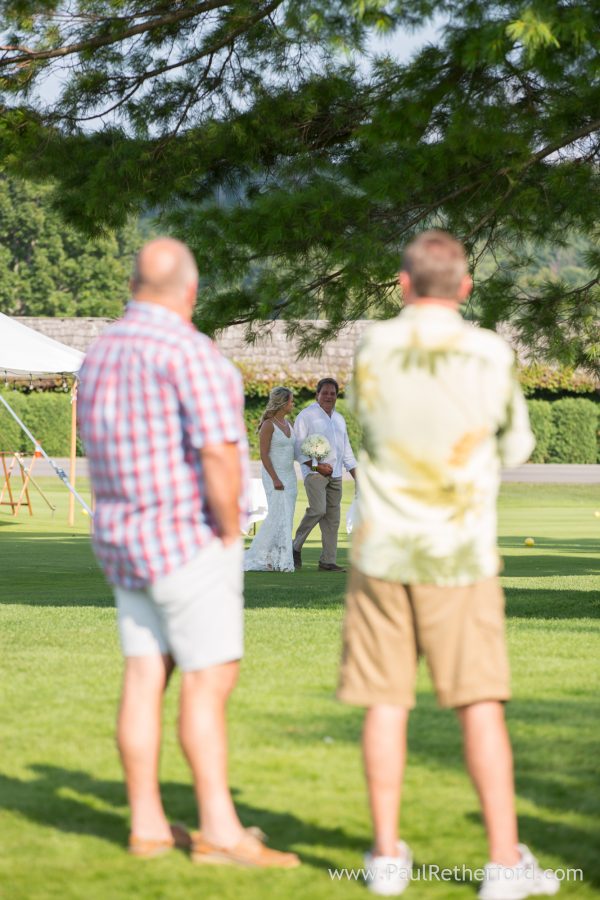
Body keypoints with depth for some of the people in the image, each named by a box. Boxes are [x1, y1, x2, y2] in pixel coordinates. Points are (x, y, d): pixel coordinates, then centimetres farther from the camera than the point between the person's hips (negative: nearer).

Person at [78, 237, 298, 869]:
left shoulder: (102, 355, 10)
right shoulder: (188, 350, -17)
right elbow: (220, 455, -24)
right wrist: (229, 534, -12)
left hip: (129, 542, 8)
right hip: (187, 540, -8)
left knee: (144, 679, 8)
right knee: (209, 681, -7)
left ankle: (148, 825, 10)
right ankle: (219, 831, -9)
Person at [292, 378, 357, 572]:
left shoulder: (339, 419, 21)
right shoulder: (306, 416, -1)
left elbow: (346, 450, 25)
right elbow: (298, 448, -6)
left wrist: (357, 476, 17)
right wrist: (317, 466, -15)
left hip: (335, 475, 7)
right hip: (314, 472, -7)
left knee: (333, 518, 2)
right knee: (318, 509, -23)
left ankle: (328, 561, 3)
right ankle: (296, 547, -6)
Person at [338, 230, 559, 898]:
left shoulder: (372, 351, -4)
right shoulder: (491, 357, -7)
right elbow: (514, 448, 6)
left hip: (383, 549, 1)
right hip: (460, 554, -1)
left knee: (386, 704, 6)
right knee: (480, 706, 0)